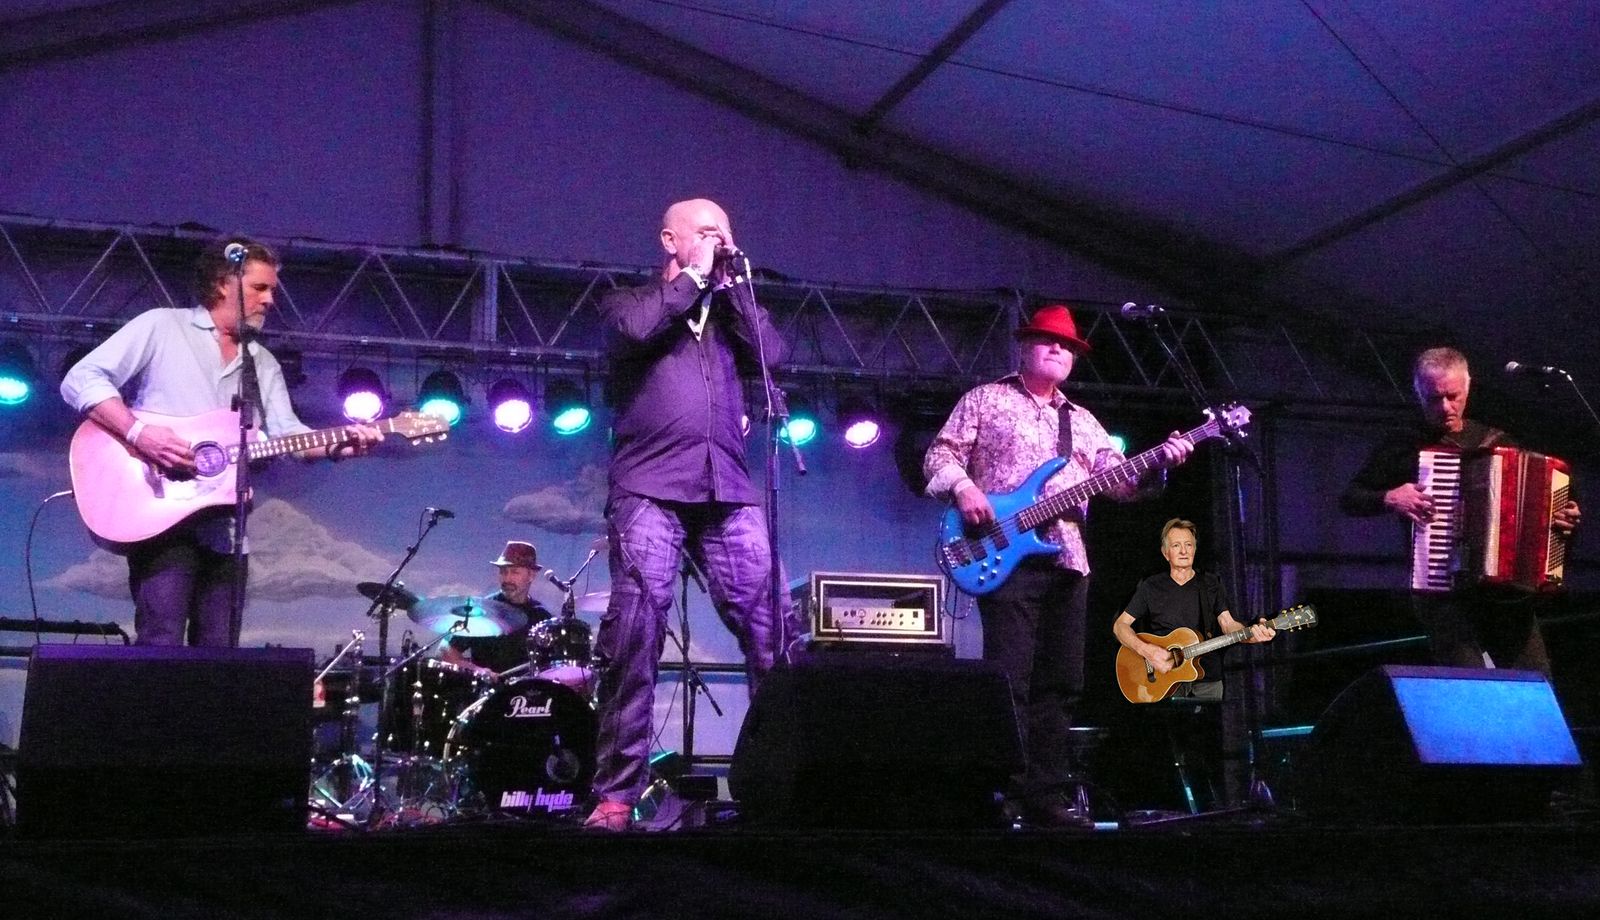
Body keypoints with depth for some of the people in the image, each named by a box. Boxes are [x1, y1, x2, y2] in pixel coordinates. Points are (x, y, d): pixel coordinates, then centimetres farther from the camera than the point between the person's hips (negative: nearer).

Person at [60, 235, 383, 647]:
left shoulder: (264, 364, 18)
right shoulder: (161, 326, 2)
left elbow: (286, 433, 6)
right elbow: (80, 380, -5)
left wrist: (340, 444, -14)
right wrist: (138, 433, -19)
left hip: (224, 525, 6)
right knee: (161, 645, -15)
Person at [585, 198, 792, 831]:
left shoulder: (728, 312, 28)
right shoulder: (630, 301, 18)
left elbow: (771, 353, 10)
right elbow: (634, 329, -6)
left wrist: (733, 283, 11)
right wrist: (694, 277, 5)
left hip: (728, 492, 4)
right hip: (650, 488, -3)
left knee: (771, 630, -8)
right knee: (634, 638, -11)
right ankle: (617, 792, -8)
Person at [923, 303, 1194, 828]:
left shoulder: (1082, 421, 22)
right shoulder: (987, 400, 8)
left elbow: (1120, 482, 14)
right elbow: (940, 454, 2)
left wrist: (1160, 465, -5)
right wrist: (963, 488, -17)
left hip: (1068, 560, 6)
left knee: (1060, 683, 5)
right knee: (1010, 679, -12)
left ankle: (1045, 795, 11)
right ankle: (1003, 794, -9)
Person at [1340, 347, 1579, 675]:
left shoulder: (1495, 441, 16)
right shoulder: (1403, 446, 6)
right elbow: (1349, 500, 7)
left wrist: (1564, 519, 3)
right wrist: (1389, 498, -11)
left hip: (1507, 592, 3)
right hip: (1442, 592, -3)